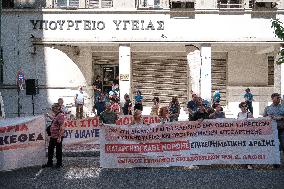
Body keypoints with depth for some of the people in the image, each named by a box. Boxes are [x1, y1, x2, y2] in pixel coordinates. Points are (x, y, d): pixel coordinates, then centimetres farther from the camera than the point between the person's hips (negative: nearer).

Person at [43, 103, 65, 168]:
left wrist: (59, 137, -25)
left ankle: (59, 164, 15)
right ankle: (49, 163, 24)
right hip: (53, 136, 10)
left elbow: (61, 127, -22)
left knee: (58, 150, 3)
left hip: (58, 137, -10)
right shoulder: (55, 115, 13)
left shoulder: (60, 115, -17)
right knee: (50, 149, 14)